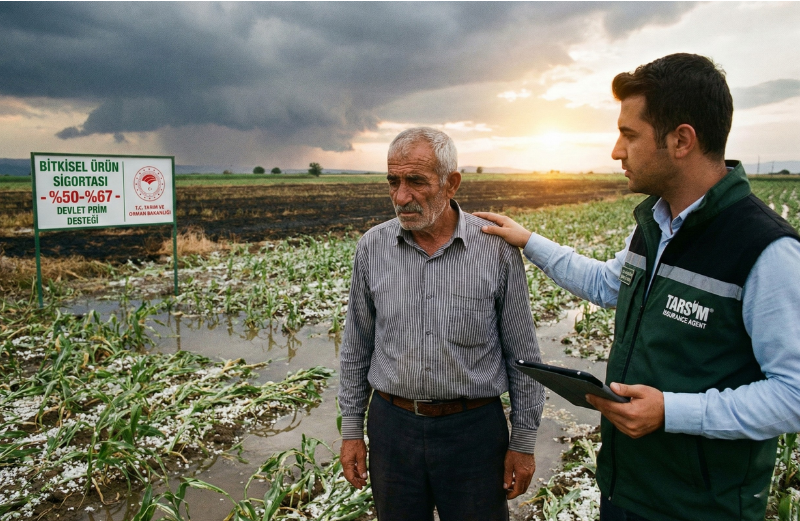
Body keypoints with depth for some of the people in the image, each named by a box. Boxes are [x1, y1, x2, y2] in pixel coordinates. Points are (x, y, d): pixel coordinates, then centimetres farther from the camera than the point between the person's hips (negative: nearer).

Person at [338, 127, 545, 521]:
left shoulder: (498, 249, -10)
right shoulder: (372, 247, -3)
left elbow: (522, 354, -3)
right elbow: (356, 348, 6)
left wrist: (524, 441, 1)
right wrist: (351, 429, 7)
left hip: (474, 429, -2)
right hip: (392, 425, 2)